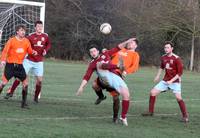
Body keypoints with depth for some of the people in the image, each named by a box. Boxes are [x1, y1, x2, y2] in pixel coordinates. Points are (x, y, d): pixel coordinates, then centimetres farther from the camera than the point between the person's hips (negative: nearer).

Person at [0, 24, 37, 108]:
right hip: (10, 64, -4)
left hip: (19, 65, 4)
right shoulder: (11, 40, -9)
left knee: (25, 83, -1)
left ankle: (24, 103, 7)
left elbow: (29, 50, 14)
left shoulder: (26, 41, 4)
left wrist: (33, 52, -9)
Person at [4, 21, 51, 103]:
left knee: (39, 80, -3)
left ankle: (36, 97, 15)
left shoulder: (45, 36, 2)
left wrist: (46, 50, 0)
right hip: (29, 61, -2)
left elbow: (48, 44, 18)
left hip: (39, 62, 2)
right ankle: (11, 92, 8)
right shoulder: (31, 37, -7)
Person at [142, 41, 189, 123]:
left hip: (175, 81, -6)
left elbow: (180, 73, -15)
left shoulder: (176, 58, -15)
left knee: (178, 97, -22)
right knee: (153, 92, 0)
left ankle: (185, 116, -10)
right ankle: (150, 111, 14)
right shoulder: (163, 57, 4)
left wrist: (171, 81, -22)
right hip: (165, 81, 6)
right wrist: (158, 76, 19)